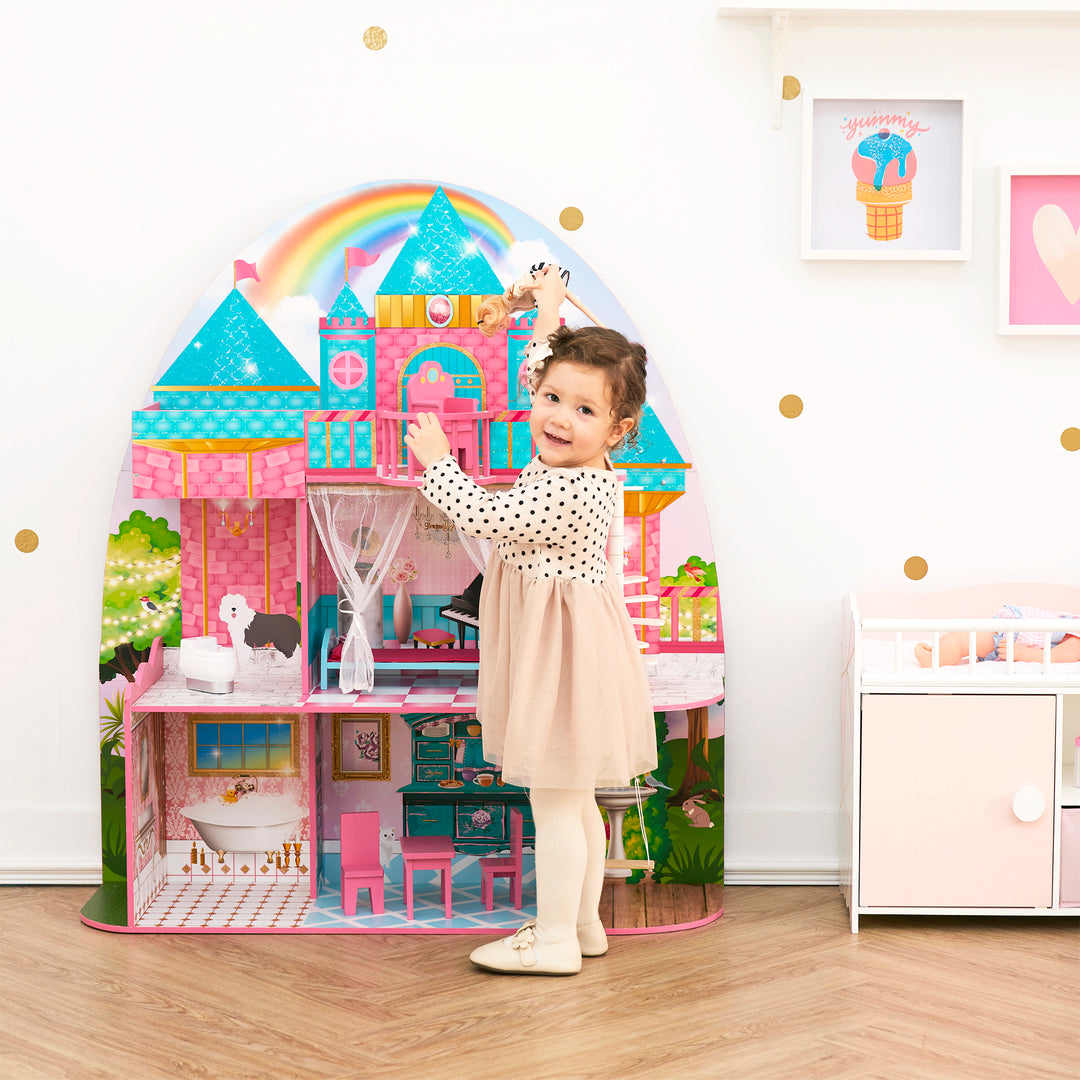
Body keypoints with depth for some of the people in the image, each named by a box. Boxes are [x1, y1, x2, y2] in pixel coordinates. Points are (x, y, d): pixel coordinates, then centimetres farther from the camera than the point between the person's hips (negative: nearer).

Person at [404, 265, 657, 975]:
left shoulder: (569, 492, -26)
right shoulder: (574, 459, 3)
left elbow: (482, 517, -23)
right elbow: (537, 380, 22)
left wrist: (436, 460, -12)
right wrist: (548, 324, 23)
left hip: (560, 650, -10)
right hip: (560, 645, 10)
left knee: (555, 801, -2)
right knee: (575, 798, 18)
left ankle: (555, 940, 6)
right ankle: (584, 922, 28)